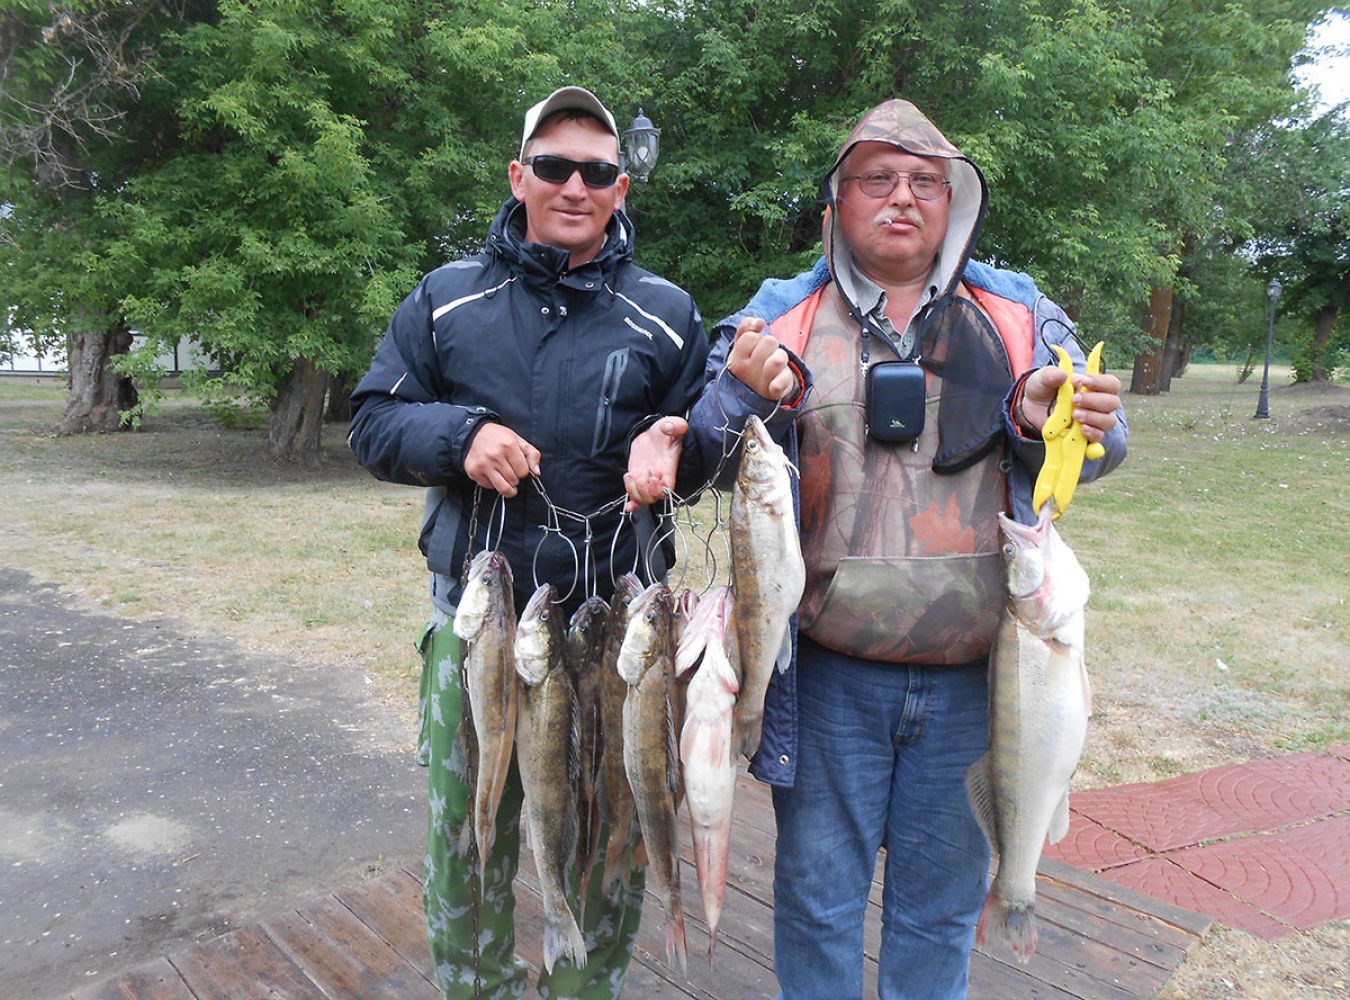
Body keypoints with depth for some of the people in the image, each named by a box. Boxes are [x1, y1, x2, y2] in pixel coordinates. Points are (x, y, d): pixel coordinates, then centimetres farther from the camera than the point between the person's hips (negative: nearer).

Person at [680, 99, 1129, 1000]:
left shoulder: (1019, 314, 6)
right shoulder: (781, 314, 4)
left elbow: (1096, 443, 3)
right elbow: (700, 436, -1)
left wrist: (1047, 422, -21)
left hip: (973, 675, 2)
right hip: (828, 672, -1)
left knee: (943, 896, 17)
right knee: (818, 892, 12)